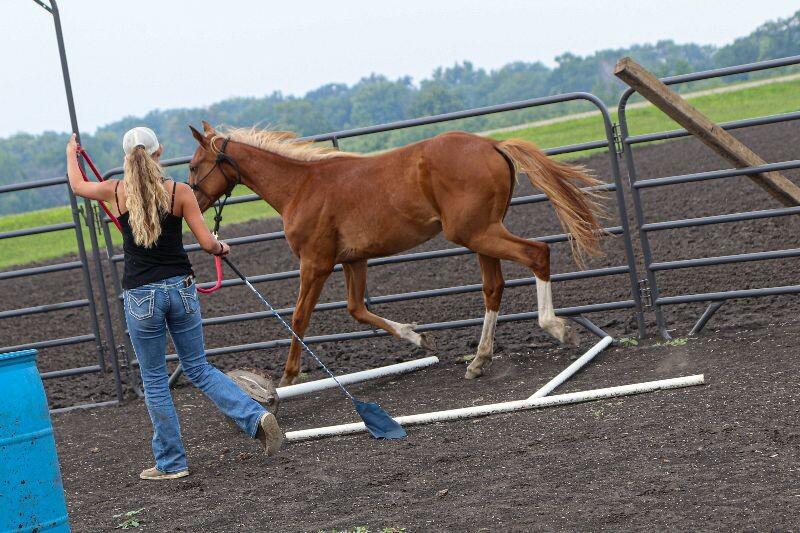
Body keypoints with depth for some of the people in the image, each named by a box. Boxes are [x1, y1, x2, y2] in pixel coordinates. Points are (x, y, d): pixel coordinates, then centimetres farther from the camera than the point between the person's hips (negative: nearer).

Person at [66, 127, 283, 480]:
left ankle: (171, 462, 15)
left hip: (141, 296, -1)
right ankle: (255, 417, -2)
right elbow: (208, 243, -7)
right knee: (198, 368, 16)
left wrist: (71, 153, 38)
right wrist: (221, 248, 18)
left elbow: (77, 185, 18)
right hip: (181, 288, 1)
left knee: (154, 381, 10)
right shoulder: (180, 192, -5)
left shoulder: (116, 192, -3)